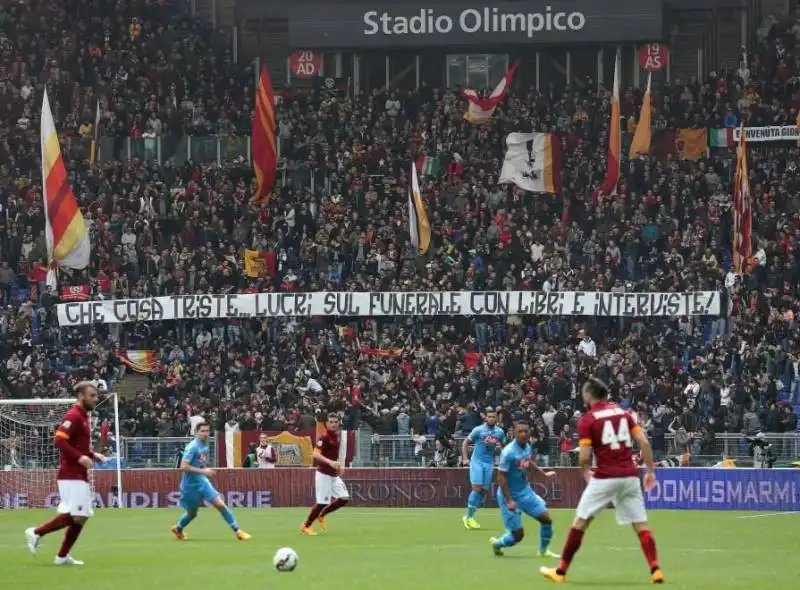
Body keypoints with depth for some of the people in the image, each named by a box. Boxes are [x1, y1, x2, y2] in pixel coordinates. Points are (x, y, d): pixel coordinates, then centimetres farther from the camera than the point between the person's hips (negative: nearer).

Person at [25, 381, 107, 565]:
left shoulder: (82, 417, 18)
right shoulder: (73, 416, -12)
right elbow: (59, 440, -22)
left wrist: (93, 455, 13)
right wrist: (80, 457, -26)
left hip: (79, 476, 10)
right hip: (72, 476, -10)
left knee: (80, 517, 8)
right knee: (76, 516, -14)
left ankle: (62, 556, 10)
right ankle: (37, 533, -4)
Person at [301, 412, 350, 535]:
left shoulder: (336, 436, 11)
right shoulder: (324, 437, -15)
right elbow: (316, 454, -27)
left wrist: (339, 465, 14)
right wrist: (330, 462, -39)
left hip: (334, 474, 8)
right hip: (324, 474, -8)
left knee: (344, 498, 2)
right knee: (322, 502, -9)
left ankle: (321, 515, 19)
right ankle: (306, 526, 7)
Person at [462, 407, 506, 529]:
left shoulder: (500, 432, 5)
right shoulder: (478, 430, -6)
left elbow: (502, 445, 20)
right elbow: (466, 442, 0)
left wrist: (499, 447, -5)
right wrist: (465, 458, -10)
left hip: (489, 464, 4)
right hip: (477, 461, -4)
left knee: (484, 491, 2)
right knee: (477, 488, -14)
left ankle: (469, 516, 13)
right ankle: (469, 517, -5)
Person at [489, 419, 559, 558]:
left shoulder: (527, 446, -2)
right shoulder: (508, 452, -26)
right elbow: (501, 477, -23)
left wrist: (544, 473, 25)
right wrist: (509, 501, -26)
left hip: (525, 491, 7)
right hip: (510, 495, -7)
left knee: (546, 519, 4)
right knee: (518, 535, -4)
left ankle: (543, 551, 25)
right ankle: (497, 543, 27)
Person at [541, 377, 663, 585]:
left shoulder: (587, 420, -3)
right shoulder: (623, 413, 10)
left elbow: (585, 457, -8)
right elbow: (644, 442, 4)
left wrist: (586, 472, 13)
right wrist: (651, 470, 10)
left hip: (604, 478, -4)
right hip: (630, 476, 4)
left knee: (580, 522, 7)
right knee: (641, 525, 5)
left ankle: (561, 571, 11)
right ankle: (655, 569, -10)